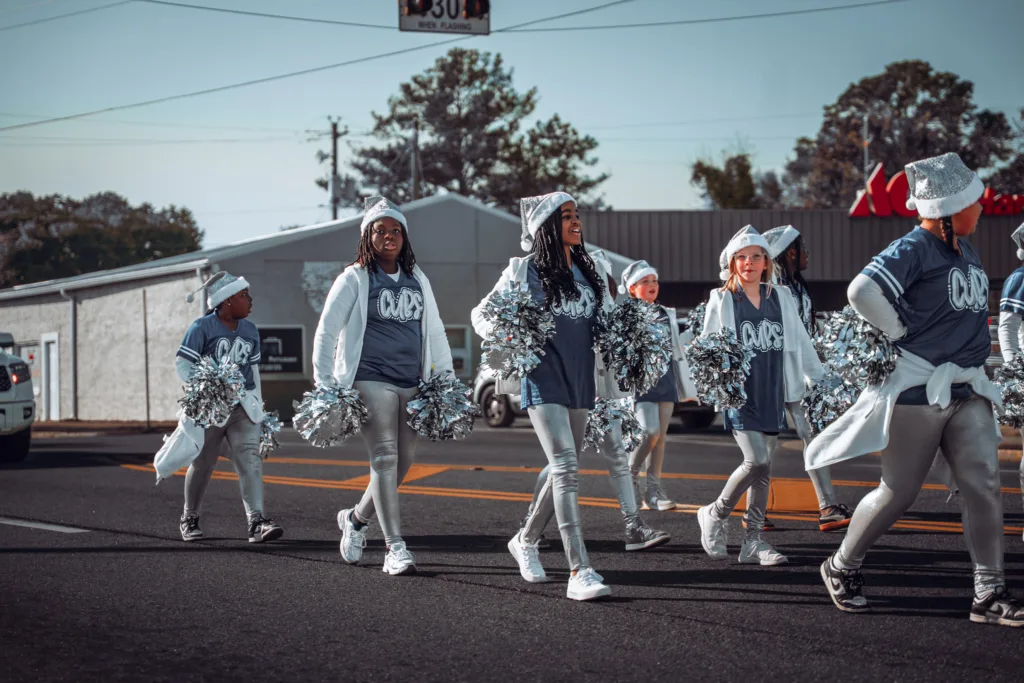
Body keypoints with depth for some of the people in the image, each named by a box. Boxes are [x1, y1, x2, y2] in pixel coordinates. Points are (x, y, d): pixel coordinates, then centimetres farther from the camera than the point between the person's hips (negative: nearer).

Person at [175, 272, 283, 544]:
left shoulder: (250, 331, 11)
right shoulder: (202, 328, -8)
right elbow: (182, 363, -9)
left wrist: (258, 404, 20)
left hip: (242, 406, 4)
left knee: (250, 459, -13)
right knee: (202, 464, 9)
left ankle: (256, 521, -21)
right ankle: (190, 518, 29)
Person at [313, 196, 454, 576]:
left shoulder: (417, 280, 15)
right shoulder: (354, 280, 1)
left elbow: (434, 330, 22)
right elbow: (326, 332, 1)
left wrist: (446, 376, 14)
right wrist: (325, 385, -4)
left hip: (412, 383, 5)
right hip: (371, 380, -5)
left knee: (404, 459, 6)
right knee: (384, 457, -11)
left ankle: (356, 518, 30)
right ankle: (395, 548, -12)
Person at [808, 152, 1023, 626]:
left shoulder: (967, 251, 14)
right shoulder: (915, 249, -13)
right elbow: (863, 292, -26)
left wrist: (973, 365, 14)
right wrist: (903, 333, -15)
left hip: (968, 389, 7)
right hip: (919, 388, -7)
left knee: (984, 485, -4)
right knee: (899, 492, 2)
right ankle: (842, 568, 23)